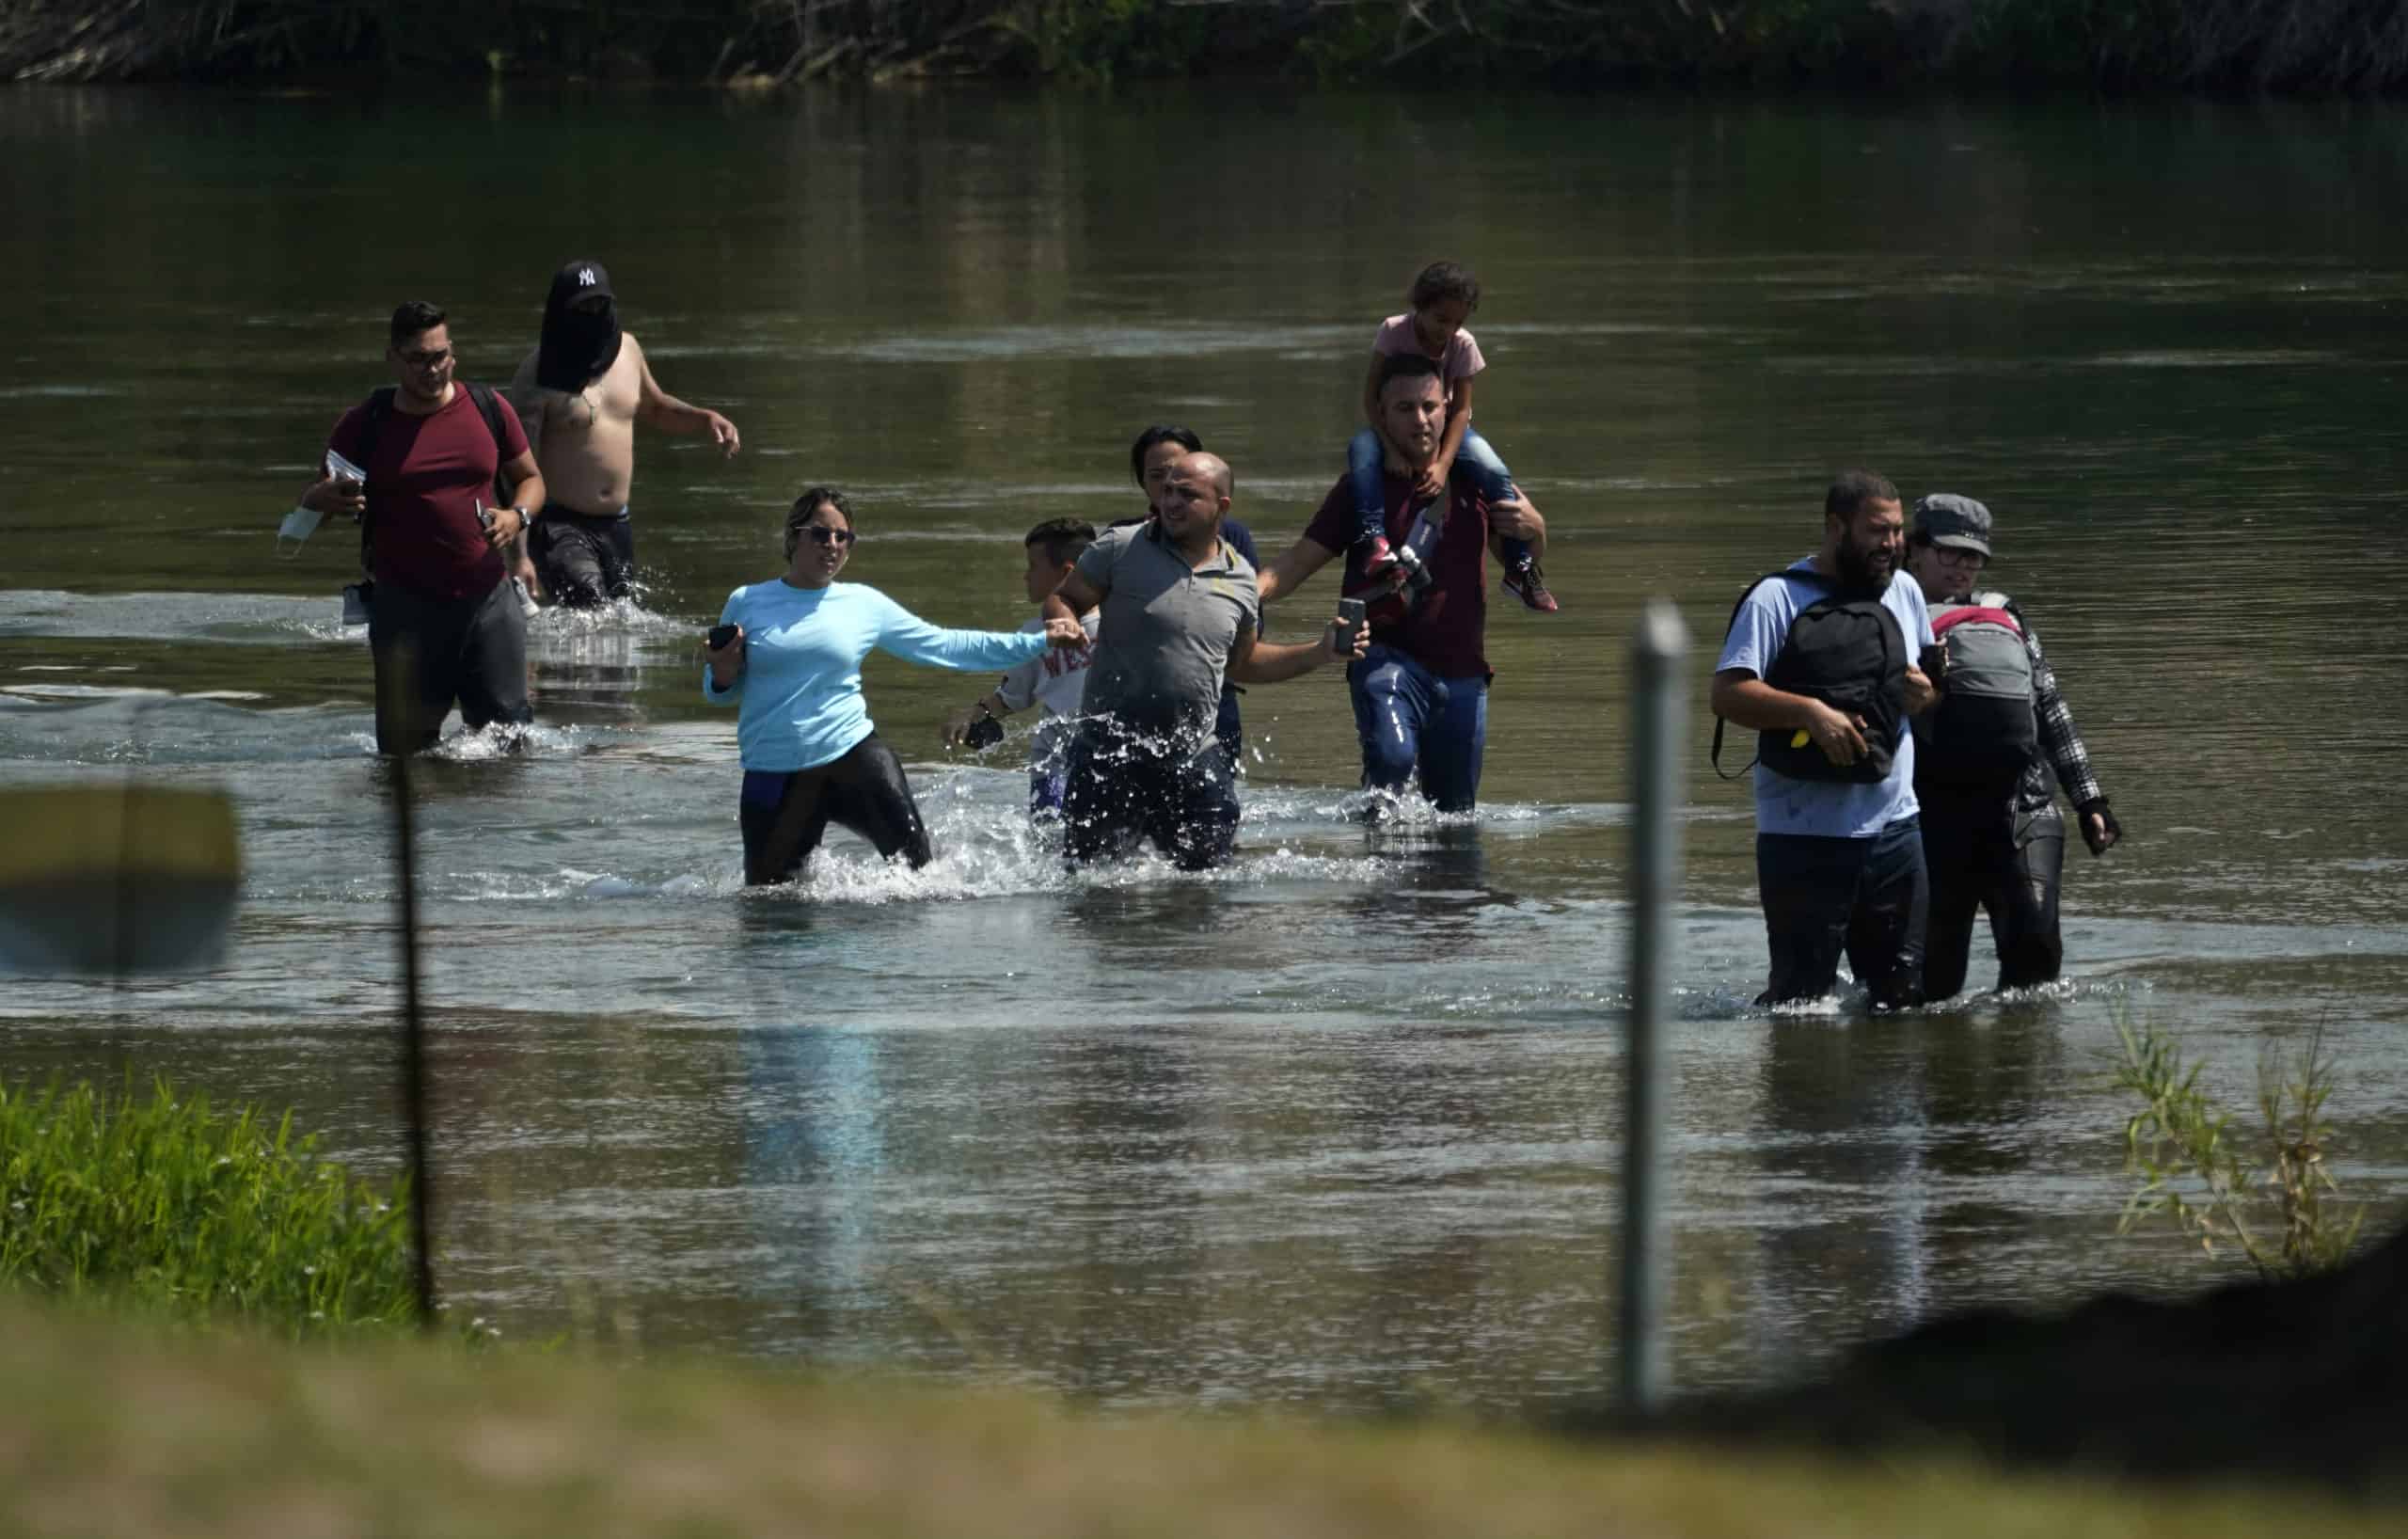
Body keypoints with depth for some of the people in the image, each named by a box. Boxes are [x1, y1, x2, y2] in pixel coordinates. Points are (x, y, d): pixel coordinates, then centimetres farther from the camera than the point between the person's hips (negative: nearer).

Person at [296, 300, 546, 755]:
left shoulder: (489, 410, 5)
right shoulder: (365, 425, 1)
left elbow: (529, 478, 17)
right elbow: (312, 503, 8)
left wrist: (517, 516, -6)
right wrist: (324, 499, -18)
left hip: (488, 597, 1)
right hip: (407, 606, -1)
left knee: (508, 726, 0)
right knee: (406, 743, -3)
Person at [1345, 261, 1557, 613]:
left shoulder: (1462, 345, -13)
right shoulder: (1394, 331, -19)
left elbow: (1461, 408, -14)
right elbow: (1371, 395, -21)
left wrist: (1443, 464, -28)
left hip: (1443, 427, 1)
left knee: (1496, 476, -22)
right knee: (1362, 451, -36)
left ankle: (1520, 567, -11)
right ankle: (1374, 539, -48)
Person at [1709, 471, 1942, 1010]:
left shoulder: (1904, 592, 12)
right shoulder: (1777, 598, -7)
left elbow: (1930, 675, 25)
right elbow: (1728, 694, -14)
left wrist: (1926, 693, 0)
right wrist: (1810, 711, -28)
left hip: (1893, 827, 6)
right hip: (1805, 838, -6)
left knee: (1905, 993, 8)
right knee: (1802, 994, -4)